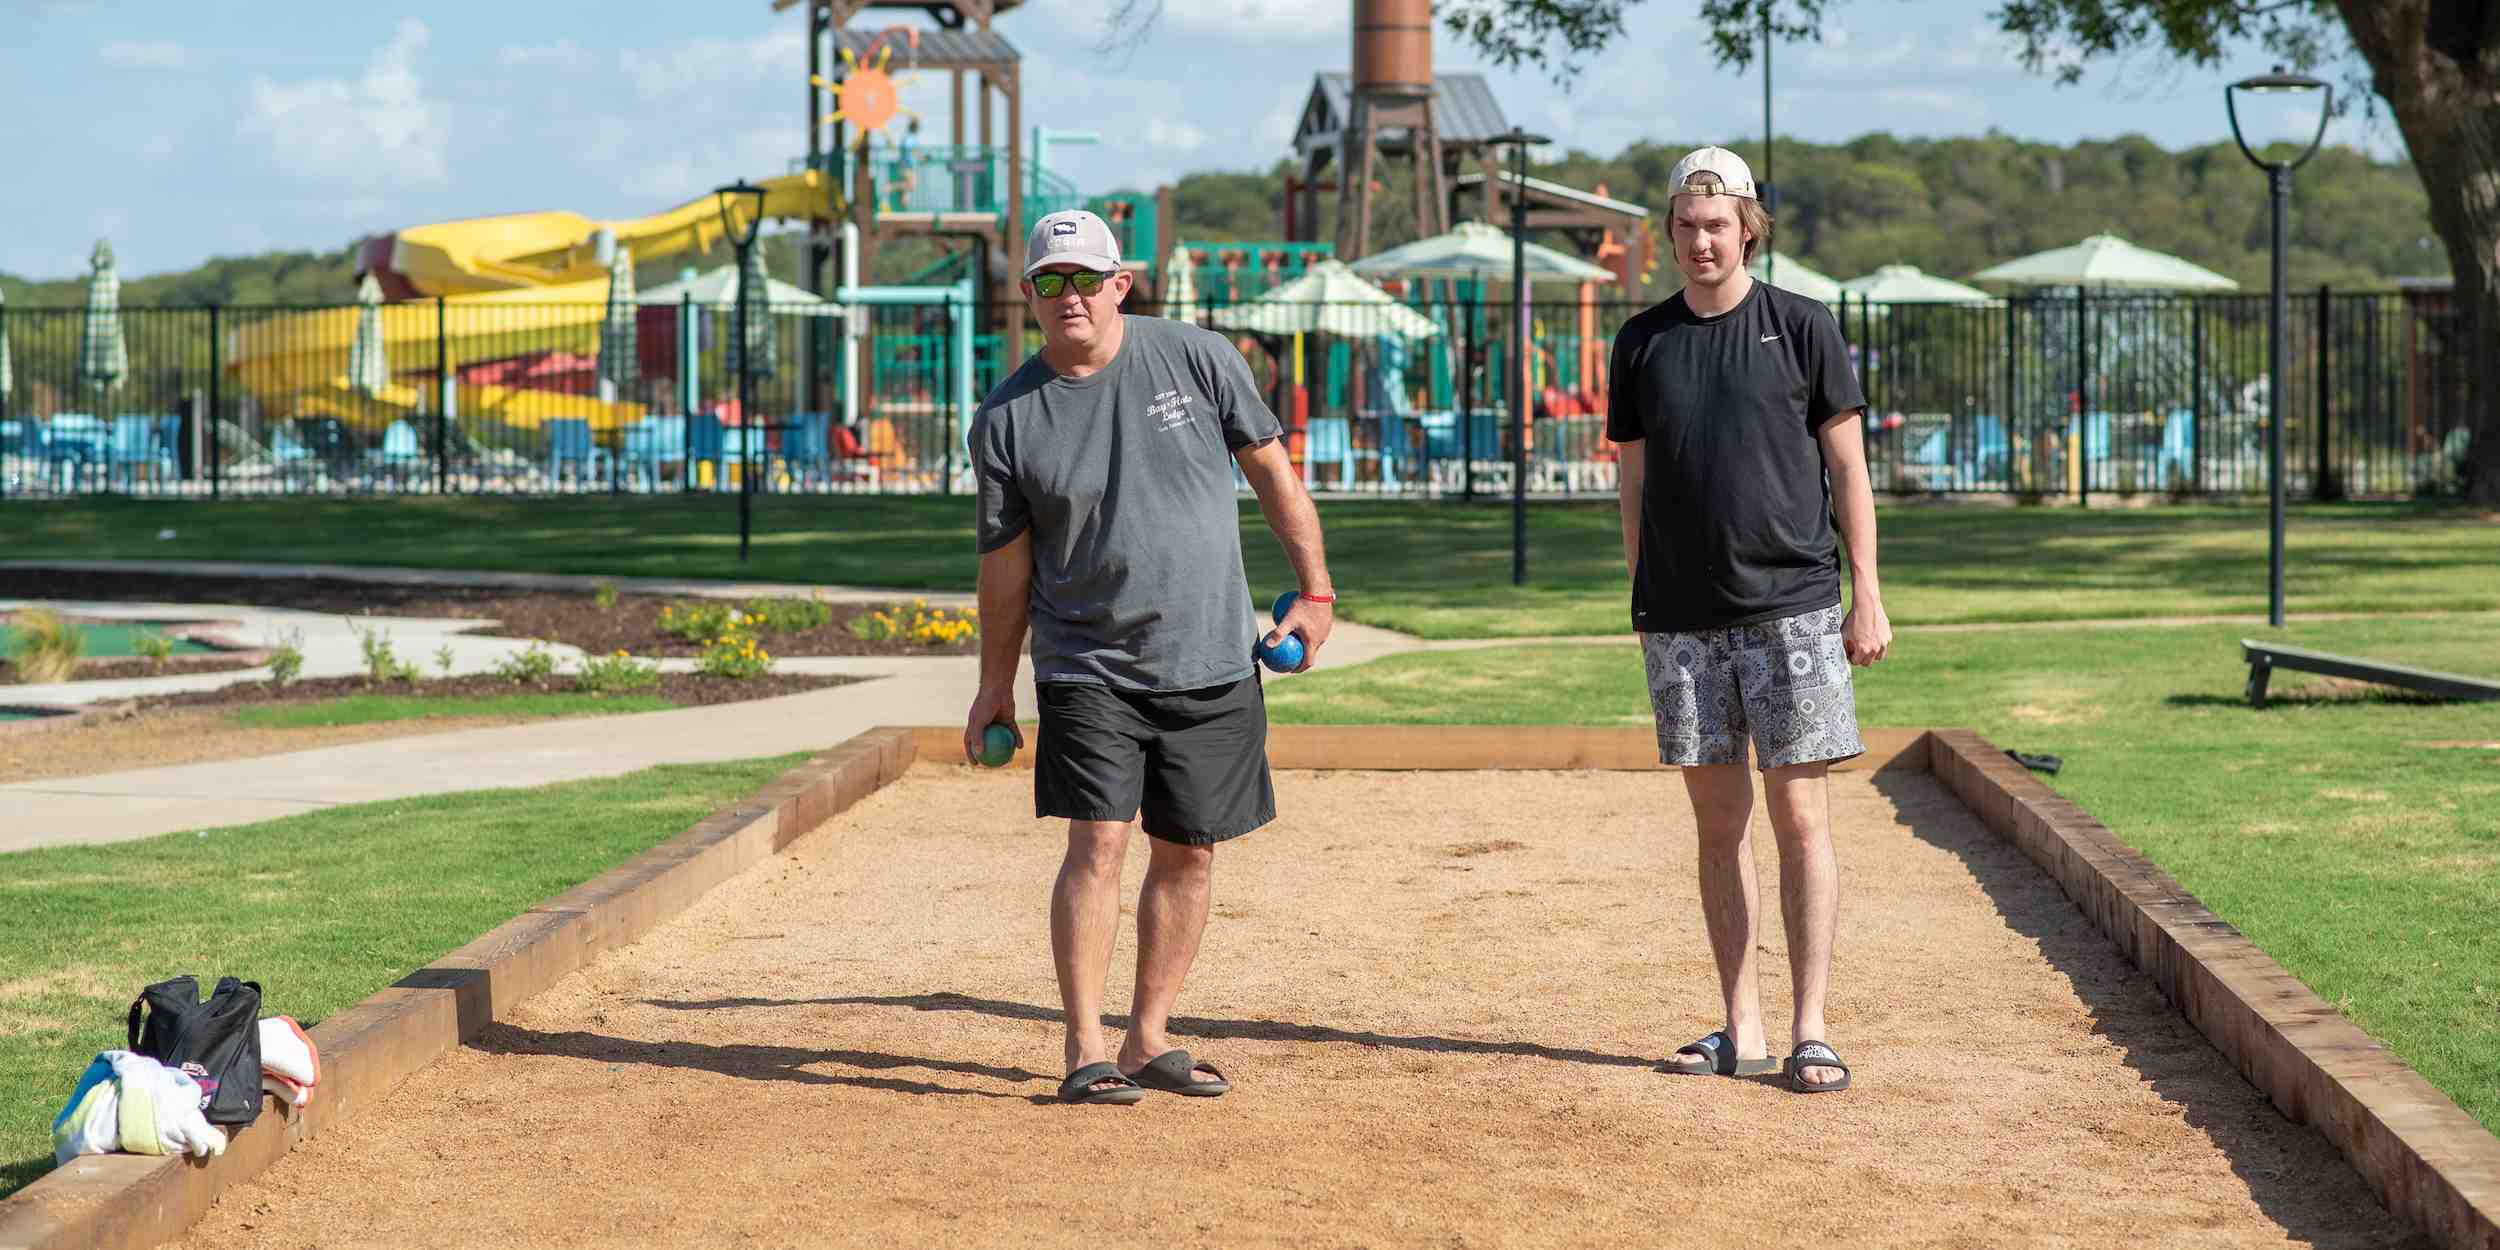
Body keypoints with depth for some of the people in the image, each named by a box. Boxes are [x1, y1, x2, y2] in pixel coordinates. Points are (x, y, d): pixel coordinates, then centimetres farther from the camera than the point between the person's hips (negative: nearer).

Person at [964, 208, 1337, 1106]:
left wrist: (1314, 591, 4)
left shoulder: (1198, 359, -3)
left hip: (1212, 664, 2)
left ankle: (1149, 1040, 17)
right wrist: (995, 686, 7)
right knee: (1096, 843, -11)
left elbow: (1270, 469, 6)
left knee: (1187, 855, 6)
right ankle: (1085, 1053, -5)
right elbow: (1006, 562, 4)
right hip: (1087, 670, -2)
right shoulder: (1006, 419, -2)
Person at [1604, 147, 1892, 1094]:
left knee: (1800, 817, -5)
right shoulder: (1642, 342, 10)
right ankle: (1742, 1028, 14)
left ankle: (1810, 1029, 0)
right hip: (1683, 618, 3)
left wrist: (1867, 596, -4)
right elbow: (1635, 484, 14)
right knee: (1718, 825, 7)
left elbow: (1848, 470, 2)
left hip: (1792, 608, -3)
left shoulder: (1799, 327, 2)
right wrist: (1641, 606, 9)